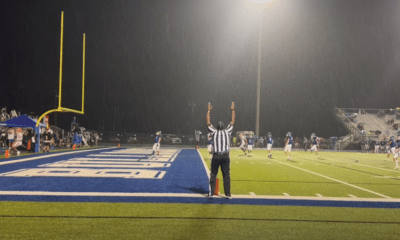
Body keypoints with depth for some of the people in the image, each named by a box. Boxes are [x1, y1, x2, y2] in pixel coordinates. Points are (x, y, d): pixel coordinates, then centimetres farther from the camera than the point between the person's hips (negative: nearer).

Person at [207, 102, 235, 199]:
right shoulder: (227, 132, 6)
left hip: (216, 156, 0)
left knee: (213, 175, 6)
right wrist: (233, 110, 22)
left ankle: (211, 193, 6)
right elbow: (232, 121, 15)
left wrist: (209, 110, 17)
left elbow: (208, 122, 11)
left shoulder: (214, 132, 4)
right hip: (225, 156, 1)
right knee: (226, 175, 5)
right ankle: (228, 194, 7)